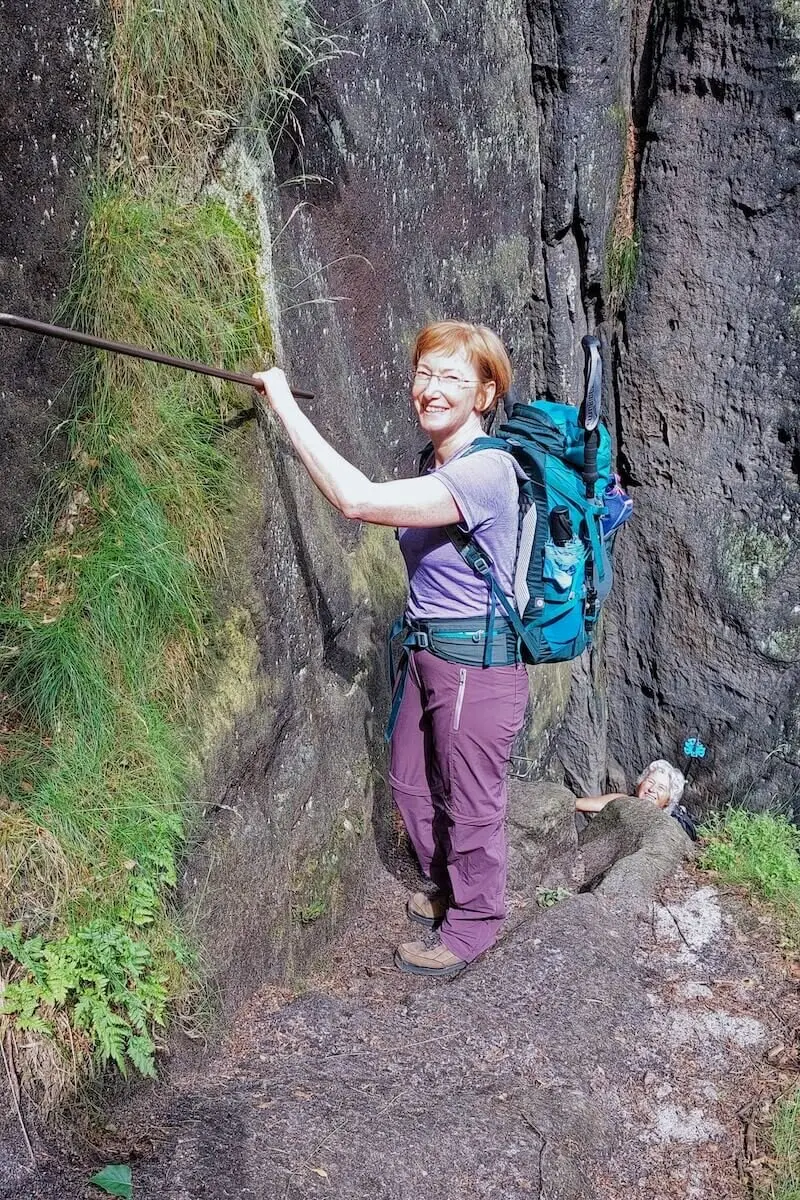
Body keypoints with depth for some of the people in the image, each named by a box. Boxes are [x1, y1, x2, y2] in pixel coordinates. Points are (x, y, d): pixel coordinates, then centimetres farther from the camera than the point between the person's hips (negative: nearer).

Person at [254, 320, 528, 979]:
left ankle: (472, 923, 30)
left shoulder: (485, 472, -26)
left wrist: (284, 403, -30)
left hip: (478, 660, -10)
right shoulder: (438, 464, 5)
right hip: (427, 652, 10)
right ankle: (447, 887, 46)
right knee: (411, 780, 22)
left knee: (470, 801, 8)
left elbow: (357, 499, -35)